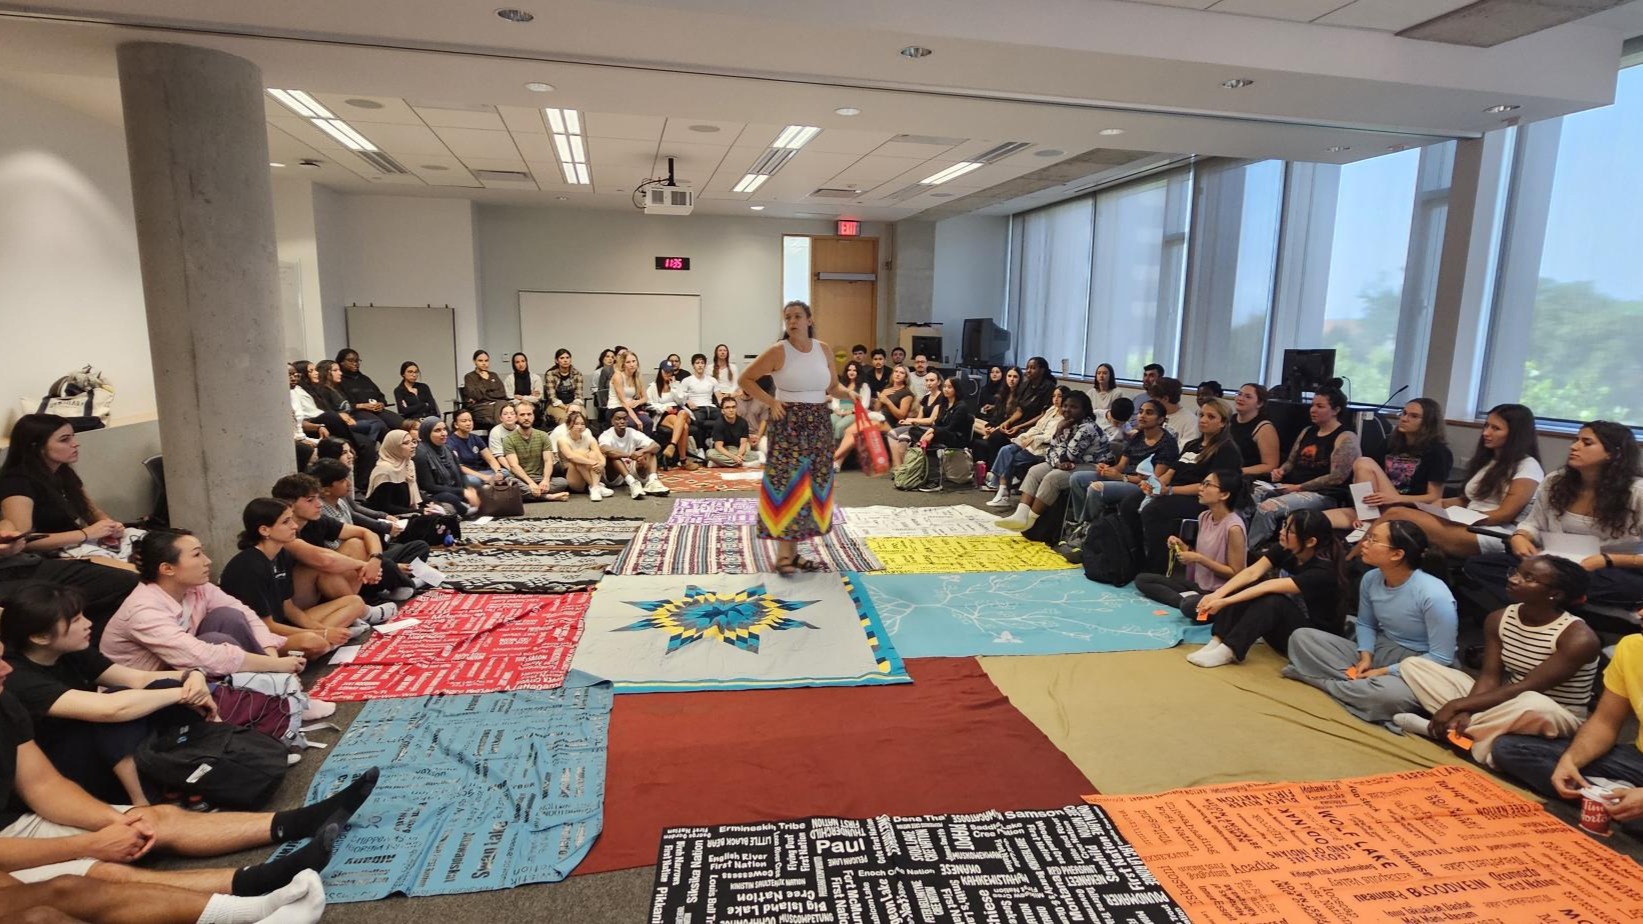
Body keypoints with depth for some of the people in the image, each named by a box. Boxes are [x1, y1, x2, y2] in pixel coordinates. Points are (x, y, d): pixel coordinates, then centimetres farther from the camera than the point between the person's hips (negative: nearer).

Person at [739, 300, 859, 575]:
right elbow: (746, 379, -1)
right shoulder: (778, 351, -6)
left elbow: (832, 386, 15)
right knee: (787, 484, -6)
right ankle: (784, 553, 1)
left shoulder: (824, 350, 7)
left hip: (818, 423, 5)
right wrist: (770, 401, -11)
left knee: (812, 485, 8)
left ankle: (793, 550, 19)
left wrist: (847, 394, -6)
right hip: (788, 423, -5)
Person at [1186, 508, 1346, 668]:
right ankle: (1217, 642, -25)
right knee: (1249, 585, -18)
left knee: (1272, 599, -33)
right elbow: (1252, 573, -17)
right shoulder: (1284, 549, -7)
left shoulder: (1324, 571, -27)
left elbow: (1269, 587, -33)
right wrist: (1217, 594, -32)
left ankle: (1228, 651, -32)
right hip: (1284, 621, 6)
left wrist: (1224, 601, -37)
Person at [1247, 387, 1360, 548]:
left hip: (1323, 495, -7)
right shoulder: (1307, 432, 18)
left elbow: (1337, 477, -15)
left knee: (1267, 508, -33)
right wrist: (1281, 470, -1)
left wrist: (1299, 487, -16)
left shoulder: (1346, 438, -6)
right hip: (1291, 487, 7)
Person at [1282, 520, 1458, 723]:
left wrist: (1385, 672, -18)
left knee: (1393, 693, -42)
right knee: (1302, 637, -7)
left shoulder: (1434, 595, -23)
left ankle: (1325, 680, -17)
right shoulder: (1371, 579, -3)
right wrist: (1365, 656, -7)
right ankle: (1363, 682, -18)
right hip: (1379, 653, 6)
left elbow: (1441, 658, -18)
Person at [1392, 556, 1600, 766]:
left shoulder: (1579, 638, -22)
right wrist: (1465, 711, -26)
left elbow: (1525, 690, -27)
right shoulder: (1499, 619, -3)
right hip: (1504, 705, 6)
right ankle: (1482, 729, -22)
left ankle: (1430, 729, -26)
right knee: (1413, 665, -4)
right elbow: (1489, 677, -6)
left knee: (1533, 704, -43)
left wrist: (1457, 705, -29)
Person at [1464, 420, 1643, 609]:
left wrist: (1607, 560, -25)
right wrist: (1519, 537, -8)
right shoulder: (1554, 482, 3)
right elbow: (1534, 524, 15)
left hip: (1611, 573, -3)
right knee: (1477, 565, -21)